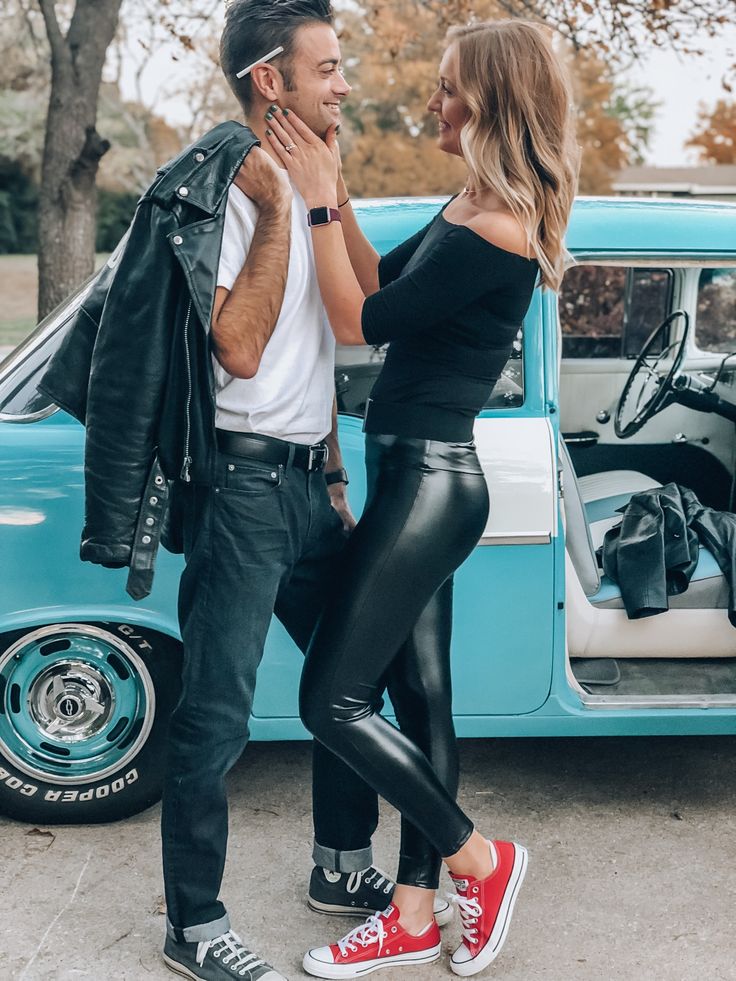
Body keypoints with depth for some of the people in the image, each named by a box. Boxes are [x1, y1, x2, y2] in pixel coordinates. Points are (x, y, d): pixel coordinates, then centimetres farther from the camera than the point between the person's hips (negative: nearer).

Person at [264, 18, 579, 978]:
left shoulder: (493, 232, -20)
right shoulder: (472, 210, 10)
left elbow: (361, 321, -17)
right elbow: (380, 282, 17)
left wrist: (318, 202, -11)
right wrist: (337, 195, 6)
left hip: (428, 483, -10)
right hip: (418, 477, 10)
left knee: (334, 699, -4)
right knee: (419, 698, 13)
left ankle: (482, 860, 12)